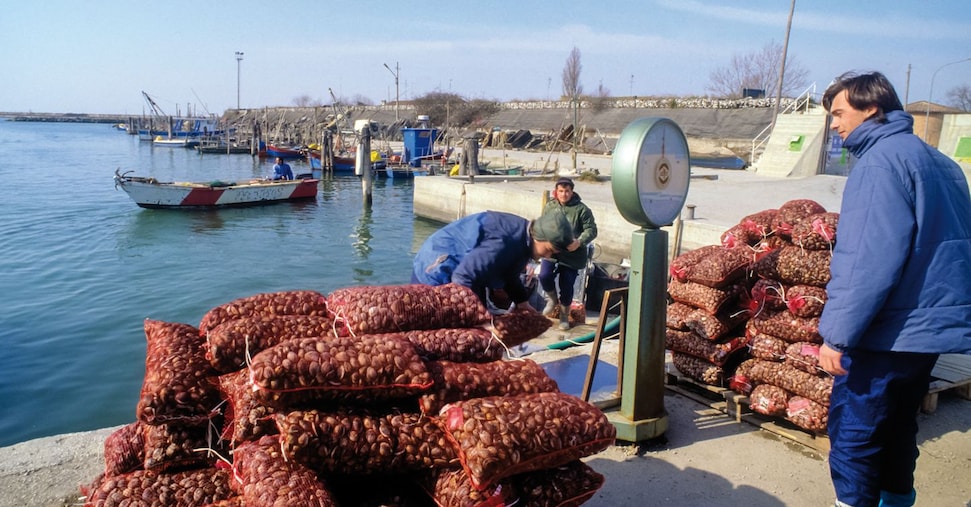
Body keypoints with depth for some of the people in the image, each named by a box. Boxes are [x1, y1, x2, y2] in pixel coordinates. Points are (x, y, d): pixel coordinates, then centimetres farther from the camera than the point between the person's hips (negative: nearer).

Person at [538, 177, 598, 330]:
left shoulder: (581, 209, -5)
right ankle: (552, 299, 12)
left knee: (566, 285, 3)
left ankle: (564, 315, 26)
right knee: (544, 276, -19)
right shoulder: (549, 207, 6)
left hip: (572, 255, -2)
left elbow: (591, 230, -6)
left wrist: (579, 242, -23)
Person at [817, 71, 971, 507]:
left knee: (852, 432, -1)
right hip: (934, 322, 10)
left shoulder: (881, 161, -15)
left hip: (890, 332, -10)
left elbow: (871, 260, -24)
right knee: (898, 426, 22)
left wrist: (838, 334, -21)